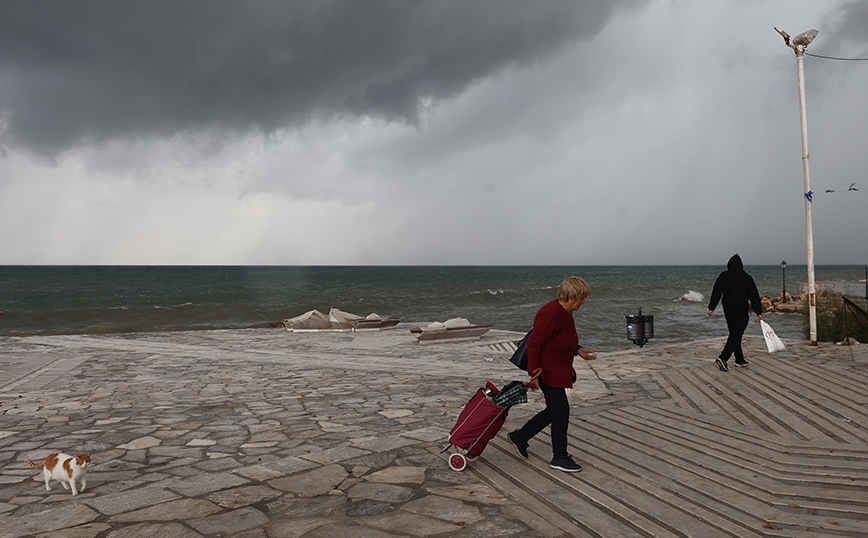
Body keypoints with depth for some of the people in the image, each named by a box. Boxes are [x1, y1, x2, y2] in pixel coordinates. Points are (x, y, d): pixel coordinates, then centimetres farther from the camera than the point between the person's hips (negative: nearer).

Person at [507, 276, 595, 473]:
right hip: (547, 371, -10)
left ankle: (520, 436, 29)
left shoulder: (565, 312, 9)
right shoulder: (551, 314, -23)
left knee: (554, 410, 15)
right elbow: (534, 344, -23)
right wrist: (534, 374, -23)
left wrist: (578, 350, 7)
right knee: (561, 411, -3)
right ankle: (559, 458, 11)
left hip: (558, 370, 10)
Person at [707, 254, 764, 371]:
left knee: (734, 335, 16)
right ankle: (723, 358, -22)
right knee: (736, 336, -7)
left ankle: (739, 360, 22)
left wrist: (711, 308, -1)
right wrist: (759, 312, -1)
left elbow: (716, 293, -2)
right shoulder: (747, 278, -2)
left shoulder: (723, 276, 1)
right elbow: (754, 296, -3)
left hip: (728, 310, 4)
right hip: (741, 313, -3)